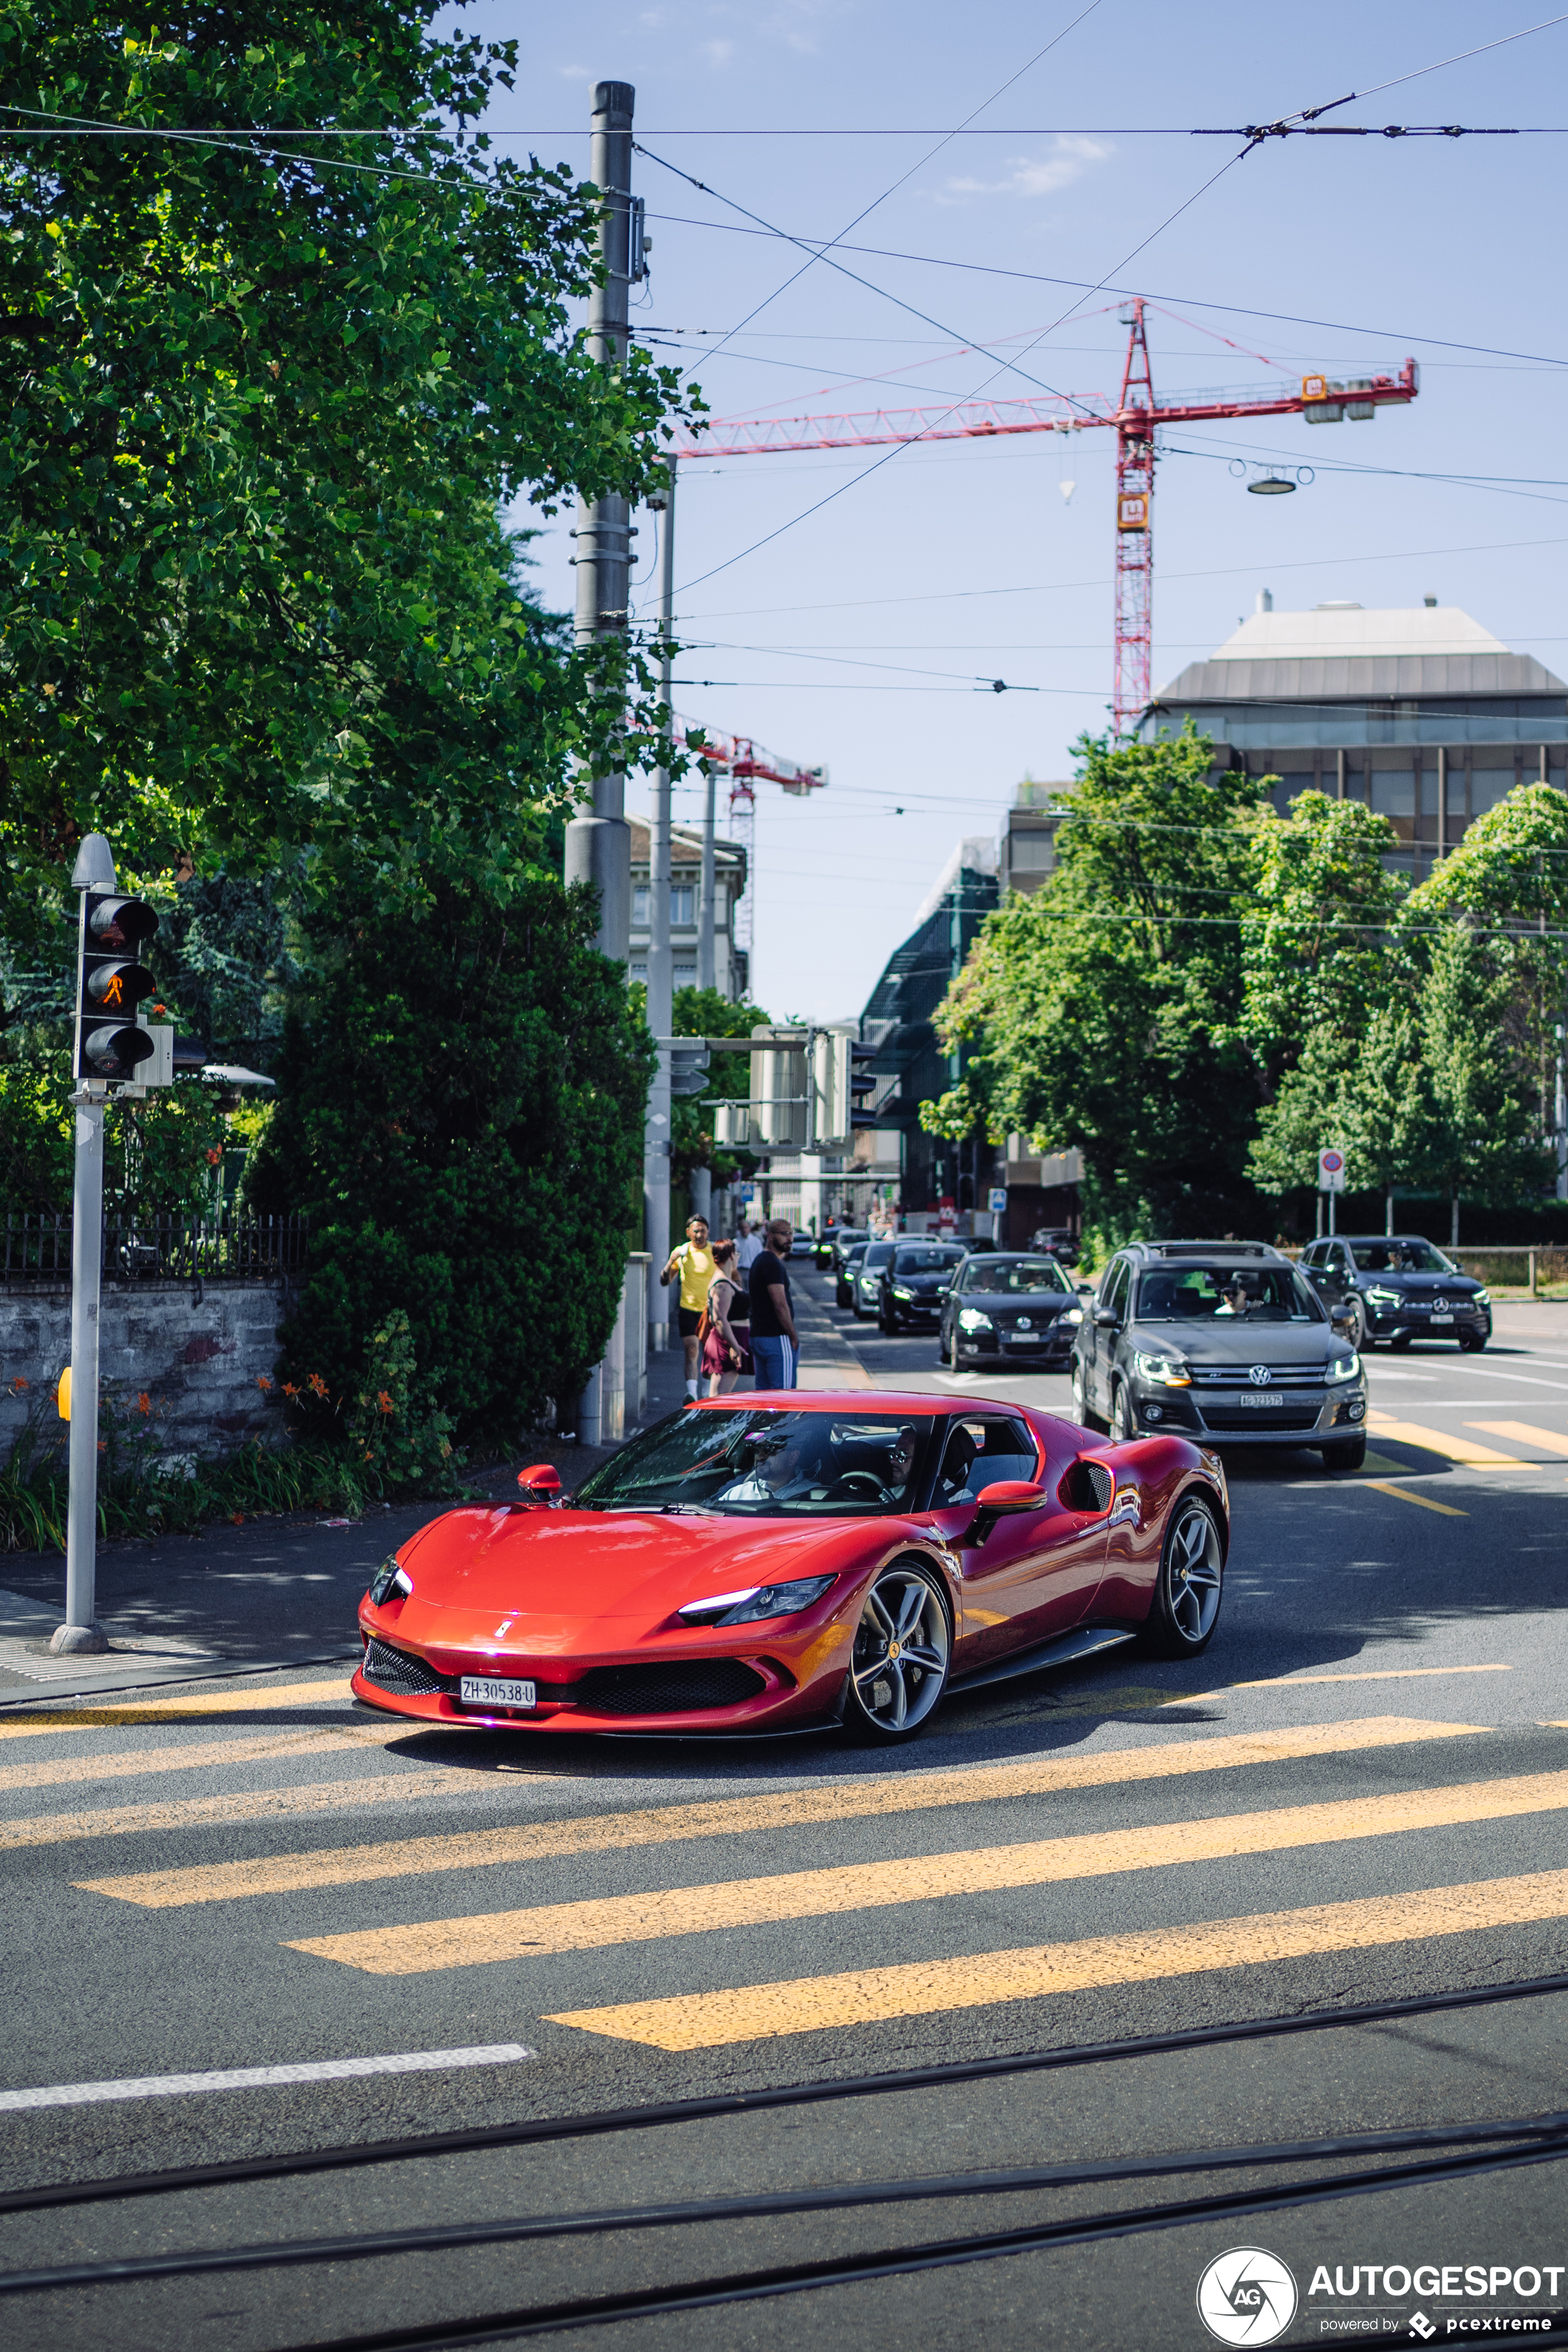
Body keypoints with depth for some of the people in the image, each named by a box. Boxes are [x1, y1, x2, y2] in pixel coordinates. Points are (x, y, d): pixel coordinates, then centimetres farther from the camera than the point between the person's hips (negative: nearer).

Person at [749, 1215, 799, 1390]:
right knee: (783, 1393, -9)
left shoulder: (759, 1260, 17)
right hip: (777, 1338, -10)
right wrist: (794, 1338, -13)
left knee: (763, 1390, 11)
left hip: (757, 1336, 10)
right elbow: (780, 1306, -19)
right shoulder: (773, 1264, -15)